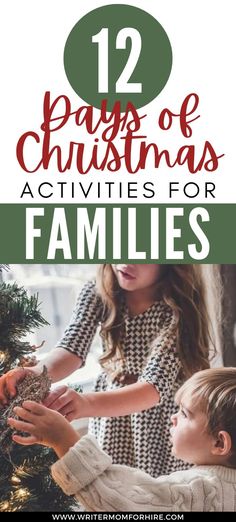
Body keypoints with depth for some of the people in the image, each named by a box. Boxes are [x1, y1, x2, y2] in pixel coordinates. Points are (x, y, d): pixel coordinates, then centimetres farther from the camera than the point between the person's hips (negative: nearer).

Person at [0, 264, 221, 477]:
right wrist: (34, 374, -43)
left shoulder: (177, 308, -23)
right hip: (109, 415, 3)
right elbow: (72, 348, -20)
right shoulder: (96, 293, -10)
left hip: (163, 420, -3)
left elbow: (155, 386, -33)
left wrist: (86, 403, -50)